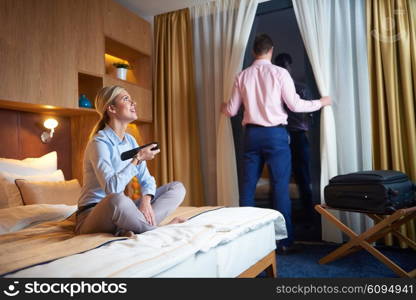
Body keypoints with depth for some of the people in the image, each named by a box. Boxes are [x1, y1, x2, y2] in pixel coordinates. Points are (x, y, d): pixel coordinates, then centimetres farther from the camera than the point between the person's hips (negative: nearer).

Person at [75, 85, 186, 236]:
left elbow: (147, 180, 6)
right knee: (116, 199, -43)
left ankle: (130, 229, -19)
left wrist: (146, 200, -15)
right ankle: (154, 229, -17)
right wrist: (138, 159, -22)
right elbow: (111, 188, -28)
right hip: (92, 214, -8)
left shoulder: (130, 140, 8)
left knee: (177, 187, -1)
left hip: (117, 210, 8)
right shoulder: (99, 142, -16)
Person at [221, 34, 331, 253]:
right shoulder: (279, 73, -3)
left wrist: (223, 108, 33)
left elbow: (232, 110, 9)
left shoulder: (242, 76, 7)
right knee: (280, 187, 1)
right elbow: (295, 105, -4)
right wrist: (321, 102, 12)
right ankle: (285, 241, 7)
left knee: (248, 186, 9)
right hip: (275, 134, -3)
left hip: (251, 134, 3)